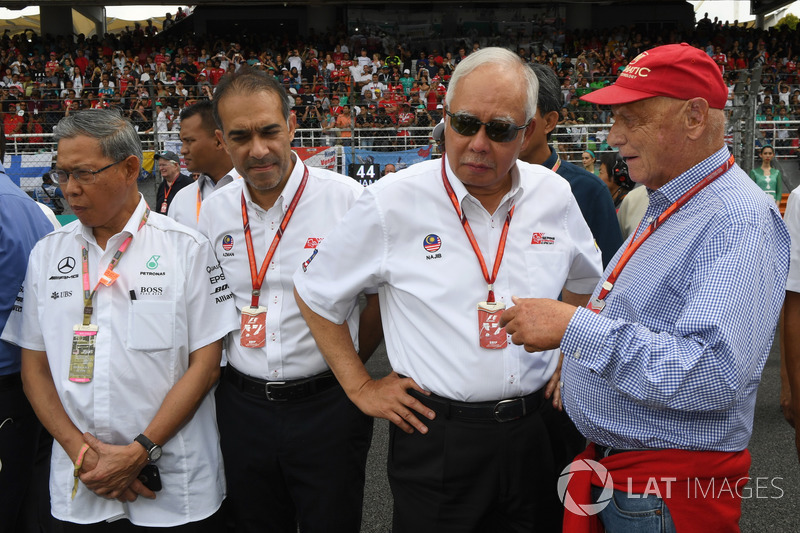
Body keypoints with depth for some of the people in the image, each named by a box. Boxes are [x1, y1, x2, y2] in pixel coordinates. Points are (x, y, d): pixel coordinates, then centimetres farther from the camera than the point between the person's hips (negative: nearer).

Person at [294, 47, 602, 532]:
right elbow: (317, 293, 0)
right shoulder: (392, 202, -11)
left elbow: (587, 282, 20)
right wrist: (360, 387, 0)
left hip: (534, 431, 4)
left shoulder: (555, 196, 0)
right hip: (436, 433, -3)